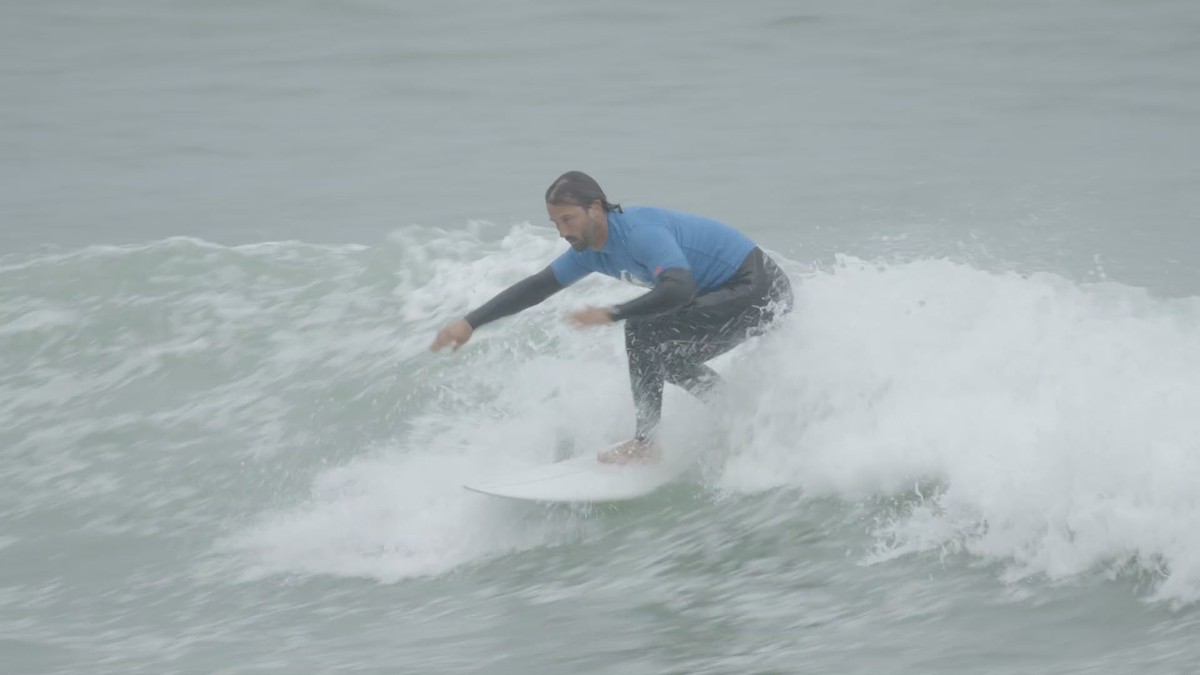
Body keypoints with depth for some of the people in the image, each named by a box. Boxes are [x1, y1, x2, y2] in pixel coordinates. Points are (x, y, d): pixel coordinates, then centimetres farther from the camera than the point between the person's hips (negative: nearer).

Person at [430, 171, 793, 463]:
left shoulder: (640, 233, -26)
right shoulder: (591, 251, 4)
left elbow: (680, 290, -39)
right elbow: (536, 287, 10)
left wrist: (612, 314, -37)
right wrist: (470, 323, 6)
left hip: (758, 289, -10)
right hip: (736, 292, 10)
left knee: (643, 330, -18)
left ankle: (645, 443, -12)